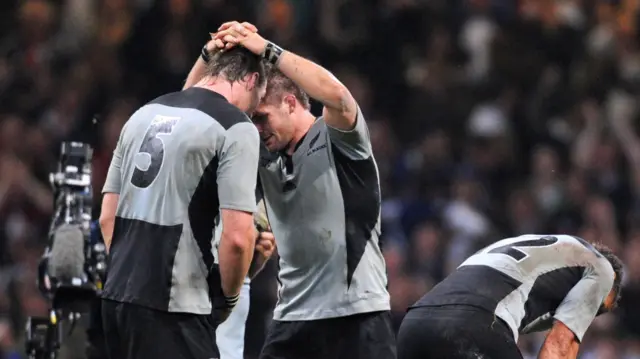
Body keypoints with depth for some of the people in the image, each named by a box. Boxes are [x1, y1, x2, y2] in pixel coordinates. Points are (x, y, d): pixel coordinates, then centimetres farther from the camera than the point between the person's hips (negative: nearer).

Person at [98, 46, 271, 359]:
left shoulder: (144, 114, 15)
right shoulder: (235, 128, -8)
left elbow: (108, 216, 18)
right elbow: (237, 236, -15)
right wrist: (228, 297, 1)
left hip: (117, 296, 8)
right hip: (171, 308, -8)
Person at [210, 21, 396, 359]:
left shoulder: (337, 140, -4)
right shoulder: (265, 156, 12)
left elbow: (336, 94, -26)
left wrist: (266, 49, -20)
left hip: (357, 316, -6)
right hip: (293, 318, 6)